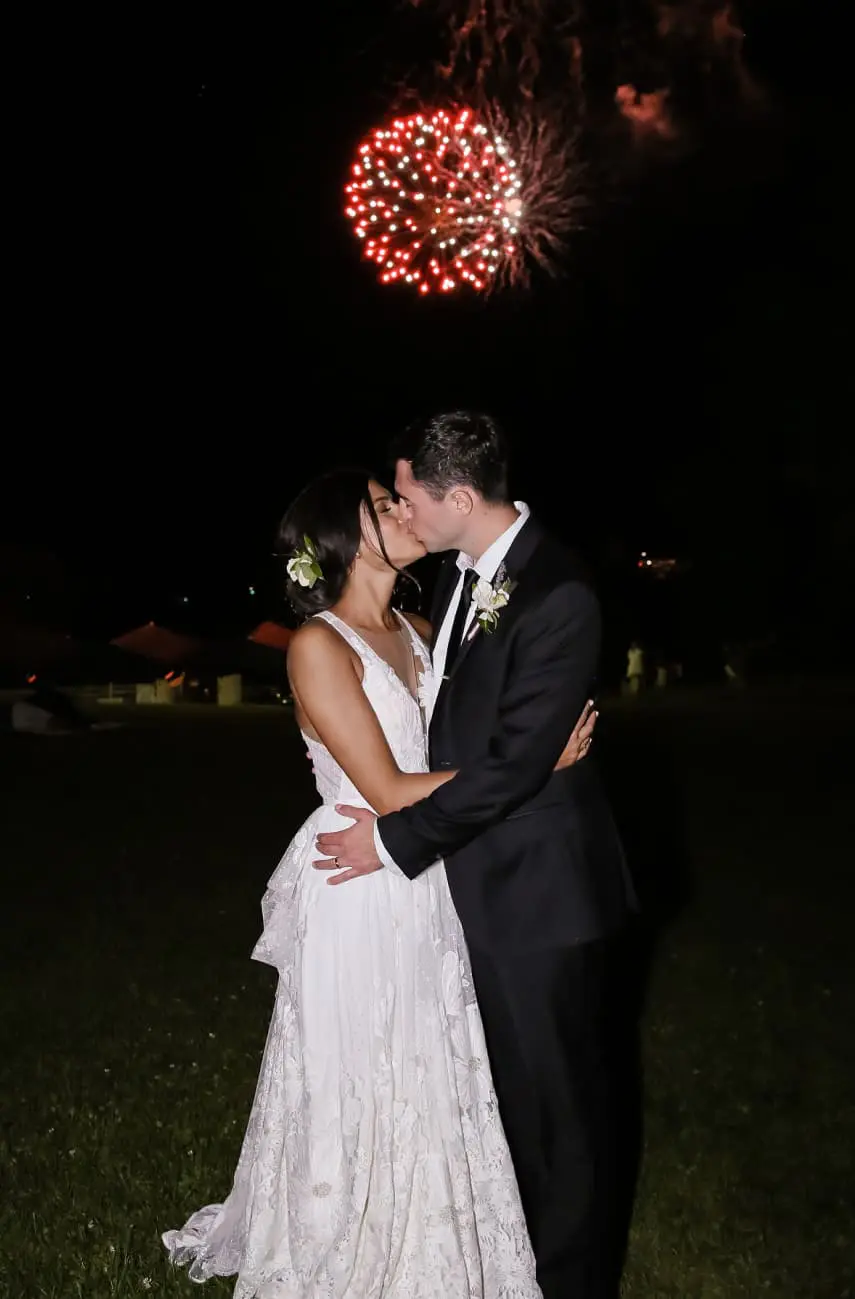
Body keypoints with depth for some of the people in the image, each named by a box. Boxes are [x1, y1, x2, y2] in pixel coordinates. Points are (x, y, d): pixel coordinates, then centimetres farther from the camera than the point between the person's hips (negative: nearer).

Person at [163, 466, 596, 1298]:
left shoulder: (419, 632, 7)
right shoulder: (319, 645, -15)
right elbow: (388, 790, -19)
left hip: (426, 892, 7)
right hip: (358, 897, -7)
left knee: (429, 1081, 18)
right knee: (358, 1089, 10)